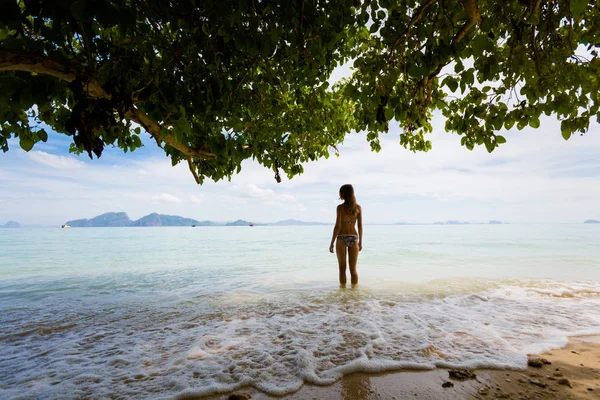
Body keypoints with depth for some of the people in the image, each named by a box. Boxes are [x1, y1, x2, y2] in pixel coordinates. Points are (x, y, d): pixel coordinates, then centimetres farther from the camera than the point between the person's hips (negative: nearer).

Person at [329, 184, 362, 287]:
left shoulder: (340, 207, -9)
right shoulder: (358, 207, 2)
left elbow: (337, 226, -12)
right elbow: (360, 226, 3)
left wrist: (332, 243, -5)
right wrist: (360, 241, 13)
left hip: (342, 239, -3)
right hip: (354, 238, 3)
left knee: (342, 269, 7)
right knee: (353, 269, 11)